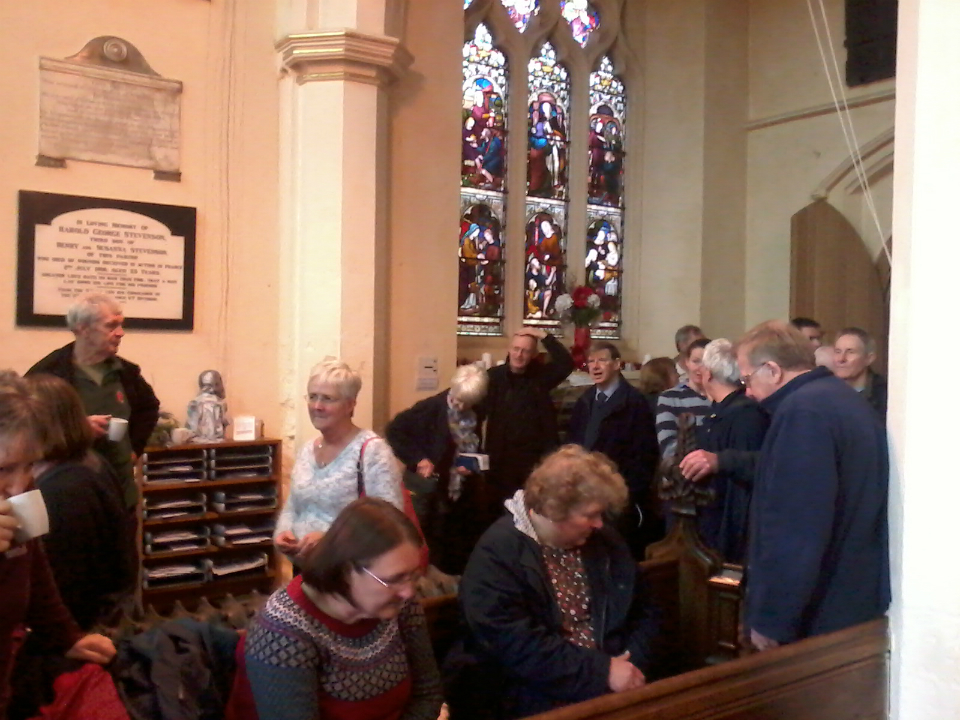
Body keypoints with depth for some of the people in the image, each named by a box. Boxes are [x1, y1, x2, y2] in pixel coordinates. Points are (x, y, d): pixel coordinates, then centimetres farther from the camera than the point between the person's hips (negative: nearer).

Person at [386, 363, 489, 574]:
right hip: (433, 494, -4)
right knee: (434, 553, 4)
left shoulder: (477, 415, 2)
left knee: (463, 553, 10)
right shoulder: (432, 408, -12)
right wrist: (418, 459, -16)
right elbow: (394, 430, -10)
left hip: (465, 496, 4)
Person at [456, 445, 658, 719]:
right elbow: (517, 645, -19)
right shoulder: (497, 555, -13)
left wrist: (632, 663, -2)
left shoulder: (607, 542, 8)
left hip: (613, 687, 6)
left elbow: (642, 613, 16)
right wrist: (602, 671, -16)